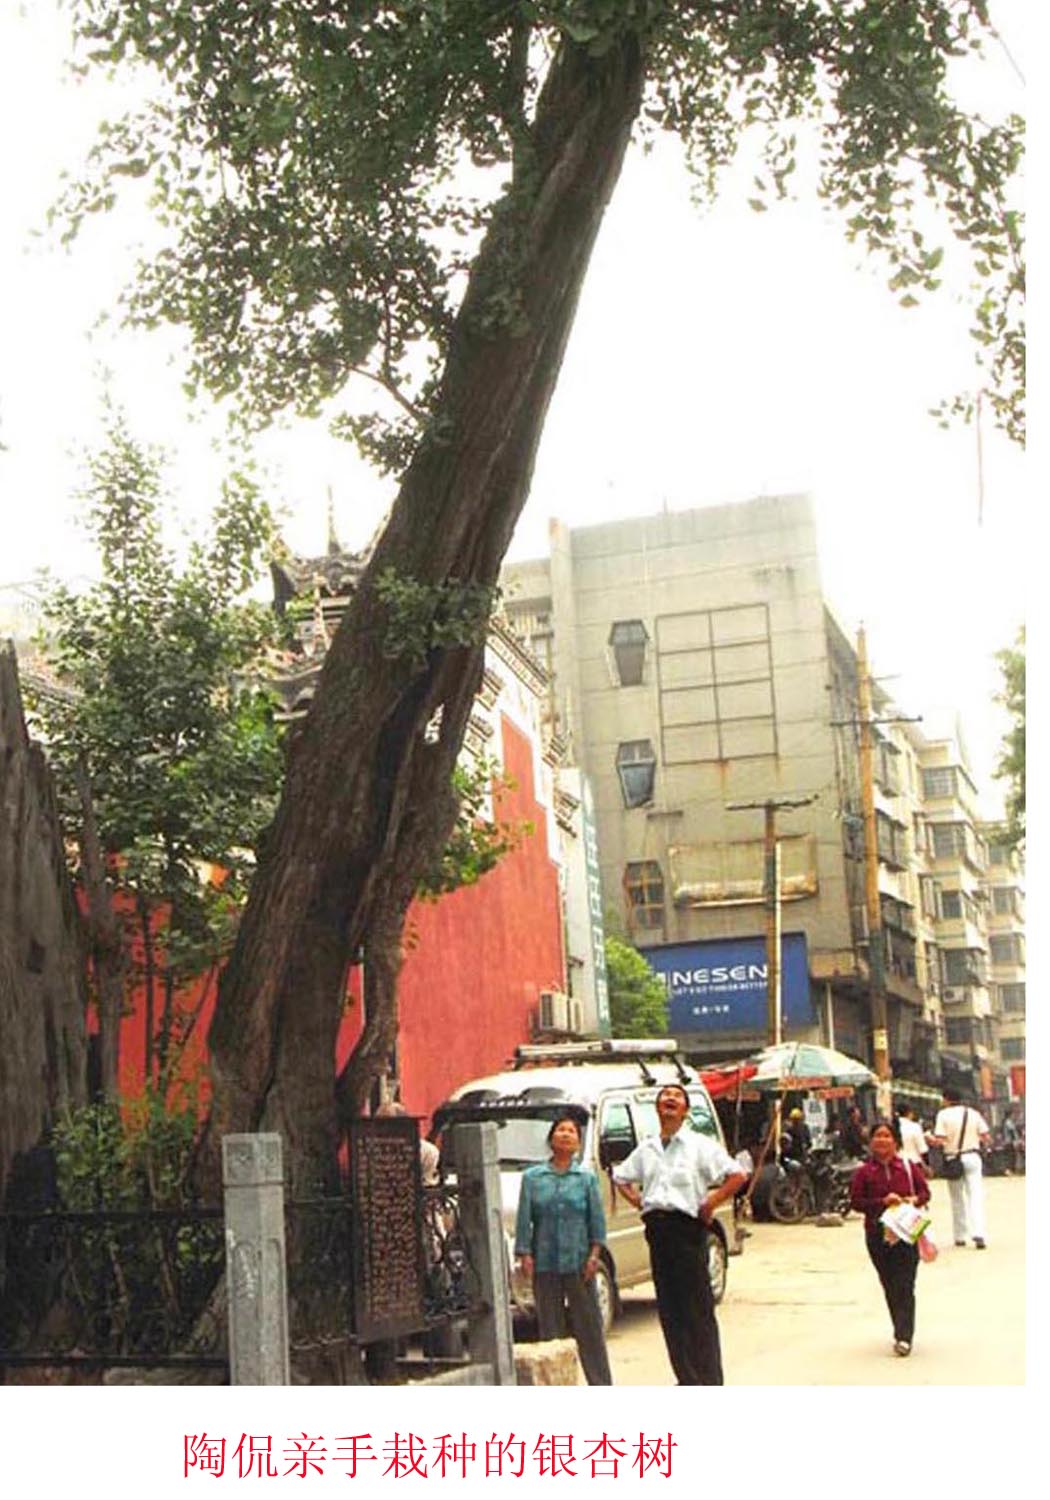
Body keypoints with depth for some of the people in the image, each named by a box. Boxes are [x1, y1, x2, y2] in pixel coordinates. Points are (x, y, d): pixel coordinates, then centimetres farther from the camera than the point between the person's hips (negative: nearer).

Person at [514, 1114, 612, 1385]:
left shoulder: (587, 1178, 8)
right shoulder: (532, 1177, 7)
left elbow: (596, 1218, 5)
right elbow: (524, 1218, 4)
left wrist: (594, 1253, -4)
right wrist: (525, 1254, -4)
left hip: (578, 1261, 0)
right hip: (544, 1263, 0)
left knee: (588, 1323, 2)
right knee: (549, 1325, 4)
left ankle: (600, 1384, 8)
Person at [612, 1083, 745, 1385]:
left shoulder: (700, 1145, -2)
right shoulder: (645, 1149, 14)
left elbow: (737, 1175, -9)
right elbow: (621, 1177, 29)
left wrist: (710, 1204, -11)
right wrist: (639, 1202, 14)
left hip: (687, 1227, -5)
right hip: (657, 1229, 6)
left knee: (698, 1309, -3)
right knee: (669, 1309, 7)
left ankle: (710, 1380, 2)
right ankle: (688, 1378, 16)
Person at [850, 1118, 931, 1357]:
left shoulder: (908, 1167, 3)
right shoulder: (864, 1172, 1)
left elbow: (925, 1191, 10)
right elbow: (856, 1202, -3)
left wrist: (915, 1199, -13)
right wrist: (883, 1201, -15)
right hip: (877, 1234, 1)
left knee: (905, 1285, -9)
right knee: (890, 1286, 8)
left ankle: (904, 1337, -10)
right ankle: (903, 1331, 23)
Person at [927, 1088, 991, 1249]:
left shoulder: (943, 1114, -5)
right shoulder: (973, 1113, 3)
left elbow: (940, 1141, -13)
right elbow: (986, 1137, 1)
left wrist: (930, 1139, 7)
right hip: (972, 1156, 1)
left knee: (957, 1199, 12)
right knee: (976, 1196, -3)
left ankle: (960, 1236, 18)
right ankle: (978, 1233, -19)